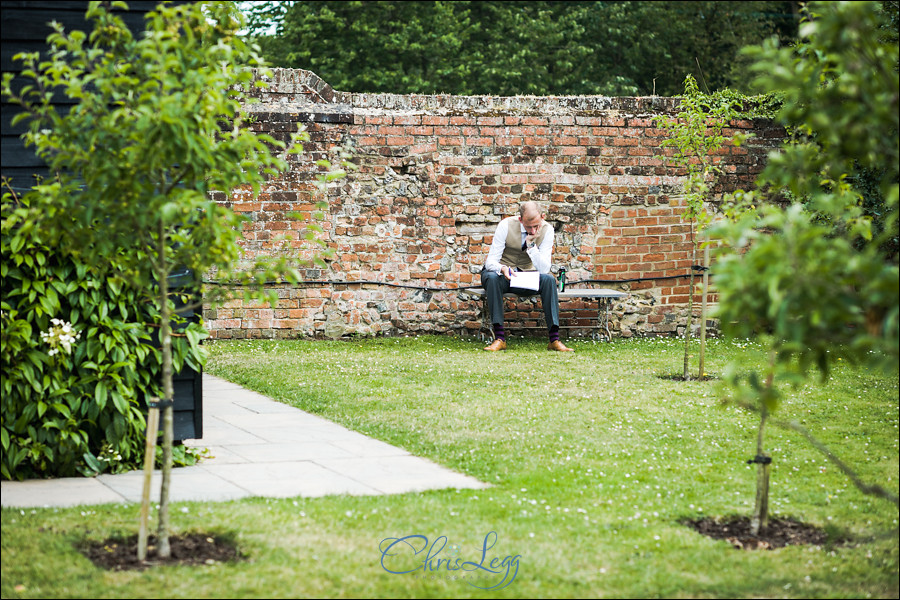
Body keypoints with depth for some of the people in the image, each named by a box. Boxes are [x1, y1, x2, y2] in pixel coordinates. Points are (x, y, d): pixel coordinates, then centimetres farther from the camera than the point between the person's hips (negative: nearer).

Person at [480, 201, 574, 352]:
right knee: (492, 278, -37)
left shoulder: (547, 229, -11)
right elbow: (491, 261, -19)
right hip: (502, 274, -2)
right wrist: (503, 268, -42)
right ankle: (499, 338, -37)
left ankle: (555, 339, -30)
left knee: (548, 280, -29)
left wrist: (531, 244, -28)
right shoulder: (506, 225, -18)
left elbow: (544, 269, -16)